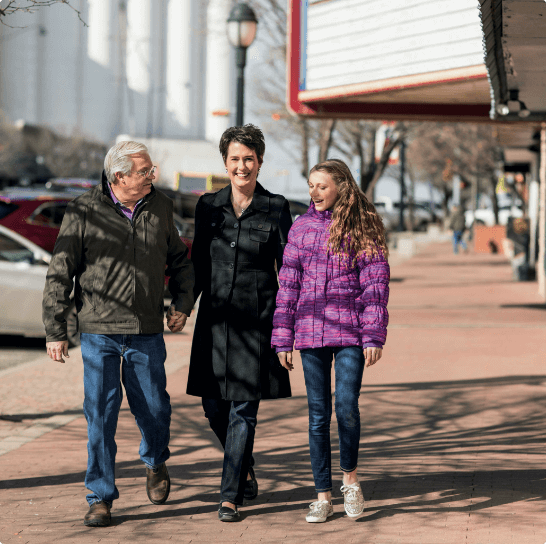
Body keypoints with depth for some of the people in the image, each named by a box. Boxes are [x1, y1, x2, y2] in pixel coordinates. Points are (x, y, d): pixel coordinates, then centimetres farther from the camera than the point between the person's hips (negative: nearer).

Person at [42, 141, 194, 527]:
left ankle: (156, 463, 38)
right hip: (99, 332, -2)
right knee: (101, 413, -2)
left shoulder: (161, 207, 5)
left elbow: (180, 260, 21)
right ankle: (101, 498, 9)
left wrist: (182, 304, 9)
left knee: (154, 408, 6)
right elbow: (60, 274, -2)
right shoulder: (84, 212, -6)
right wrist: (55, 331, -4)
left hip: (147, 333, 2)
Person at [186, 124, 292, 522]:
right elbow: (199, 265, 13)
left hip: (256, 318, -3)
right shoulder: (208, 206, 6)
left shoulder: (275, 208, -1)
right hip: (215, 317, 3)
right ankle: (245, 469, 32)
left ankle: (231, 496, 1)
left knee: (243, 408, -5)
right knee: (214, 406, 6)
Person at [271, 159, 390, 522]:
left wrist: (374, 337, -9)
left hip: (350, 332, -3)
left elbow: (375, 284, -2)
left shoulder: (363, 228, 0)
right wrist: (283, 338, 6)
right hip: (310, 330, 3)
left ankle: (350, 476, 14)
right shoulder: (302, 227, 8)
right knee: (318, 414, 4)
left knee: (347, 407, -12)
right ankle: (323, 496, 11)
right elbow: (288, 284, 9)